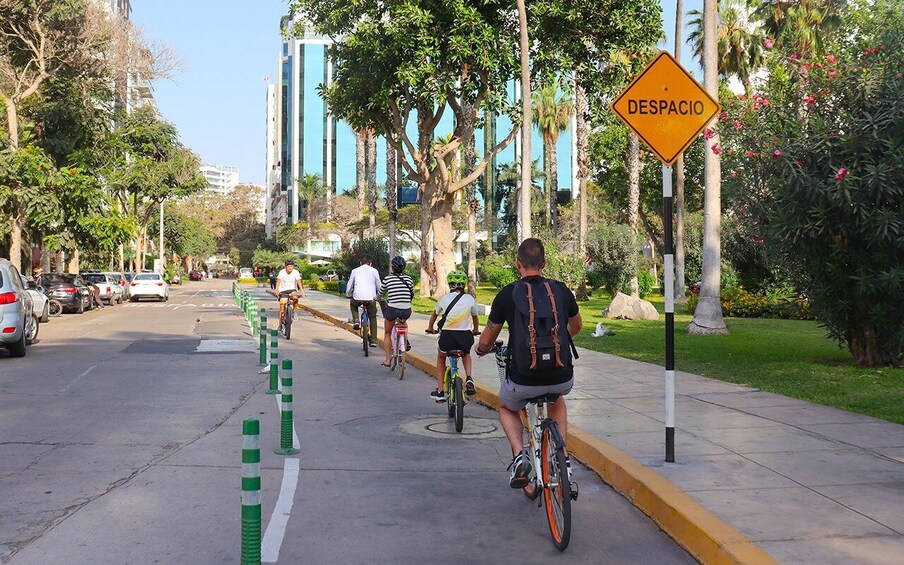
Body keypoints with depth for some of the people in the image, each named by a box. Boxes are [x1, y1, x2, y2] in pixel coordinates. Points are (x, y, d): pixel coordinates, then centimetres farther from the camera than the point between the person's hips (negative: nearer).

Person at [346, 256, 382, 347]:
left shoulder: (355, 271, 12)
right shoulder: (374, 271, 11)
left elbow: (349, 286, 14)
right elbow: (379, 286, 13)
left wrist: (348, 296, 30)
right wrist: (378, 296, 30)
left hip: (358, 297, 0)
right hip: (371, 298, 0)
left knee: (352, 304, 36)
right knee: (373, 318, 18)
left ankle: (356, 320, 14)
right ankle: (373, 340, 12)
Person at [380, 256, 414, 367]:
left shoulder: (387, 278, -1)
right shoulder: (408, 279, 4)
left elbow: (381, 294, 13)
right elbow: (412, 295, 16)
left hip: (392, 310, -2)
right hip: (407, 311, 2)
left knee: (387, 333, 21)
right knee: (403, 321, 40)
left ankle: (387, 359, 19)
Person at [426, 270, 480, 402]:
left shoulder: (444, 299, 6)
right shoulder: (469, 299, 5)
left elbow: (434, 315, 24)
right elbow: (475, 317, 21)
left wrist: (430, 328, 44)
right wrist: (476, 330, 42)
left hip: (447, 337, -1)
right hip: (465, 337, 1)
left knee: (441, 356, 31)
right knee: (466, 353, 36)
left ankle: (440, 391, 25)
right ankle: (469, 379, 12)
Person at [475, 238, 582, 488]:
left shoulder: (507, 295, -2)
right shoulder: (561, 290, 5)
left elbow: (486, 342, 8)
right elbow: (576, 327, 25)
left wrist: (481, 349, 32)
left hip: (523, 381, -2)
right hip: (562, 379, 2)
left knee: (507, 408, 31)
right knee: (557, 400, 38)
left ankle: (519, 455, 6)